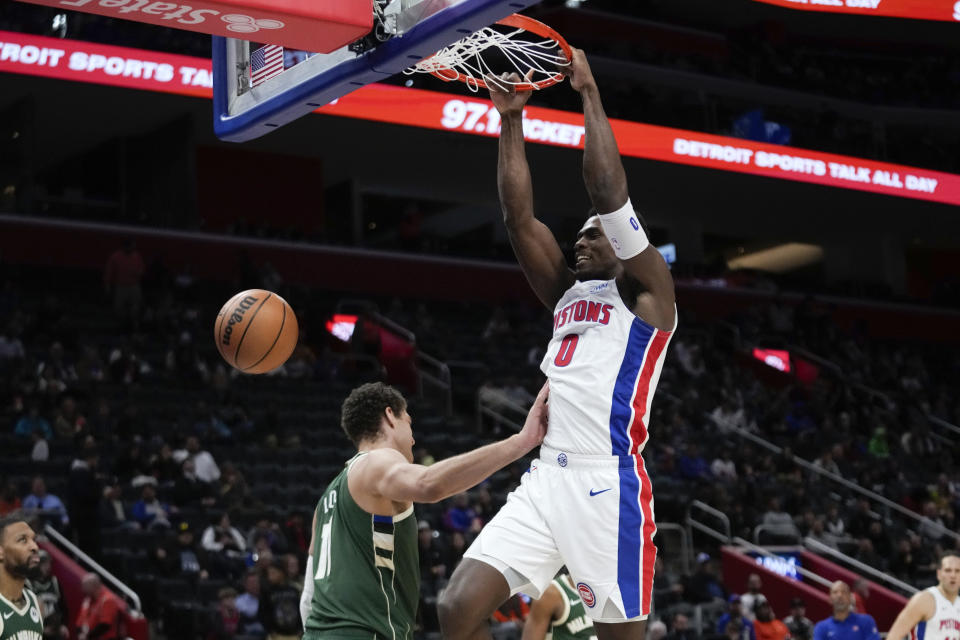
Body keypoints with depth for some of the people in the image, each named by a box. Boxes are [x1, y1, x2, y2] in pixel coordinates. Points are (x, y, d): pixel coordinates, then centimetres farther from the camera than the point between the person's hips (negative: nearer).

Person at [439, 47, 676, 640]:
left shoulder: (648, 291, 4)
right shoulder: (569, 293, 22)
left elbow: (608, 191, -7)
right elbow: (520, 216, 14)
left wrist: (589, 91, -3)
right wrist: (512, 121, 10)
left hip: (608, 485, -7)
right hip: (545, 479, 7)